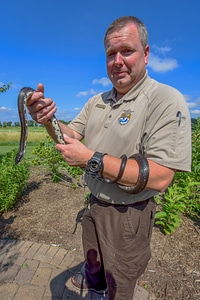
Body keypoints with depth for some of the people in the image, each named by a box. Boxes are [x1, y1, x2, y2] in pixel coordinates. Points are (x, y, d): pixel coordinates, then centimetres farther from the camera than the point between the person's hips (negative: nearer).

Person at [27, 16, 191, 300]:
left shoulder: (167, 100, -21)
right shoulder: (97, 101, 2)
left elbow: (160, 177, -28)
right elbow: (71, 135, 3)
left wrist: (91, 158, -29)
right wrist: (49, 121, -19)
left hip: (129, 215, -6)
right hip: (95, 203, 7)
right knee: (93, 257, 34)